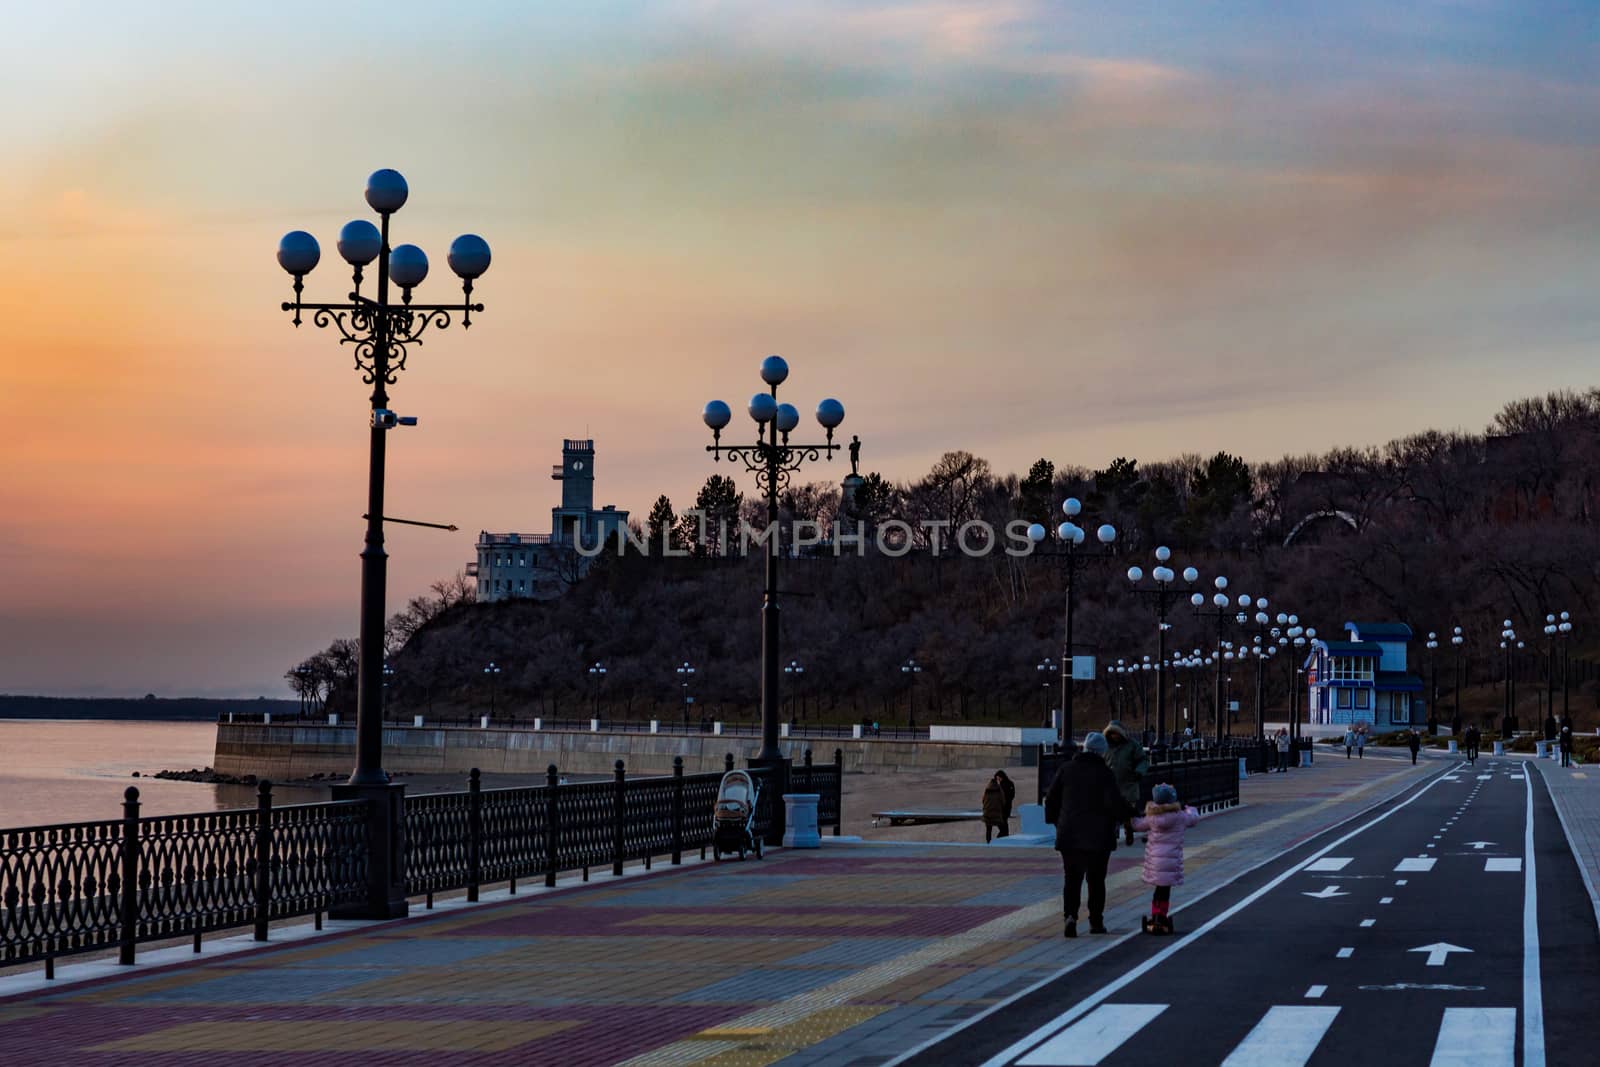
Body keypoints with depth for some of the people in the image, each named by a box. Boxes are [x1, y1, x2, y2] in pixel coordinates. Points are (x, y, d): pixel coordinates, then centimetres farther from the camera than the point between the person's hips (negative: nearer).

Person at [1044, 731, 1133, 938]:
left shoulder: (1066, 769, 2)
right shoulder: (1104, 774, -9)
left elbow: (1051, 799, 4)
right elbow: (1115, 803, -16)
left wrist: (1055, 820, 18)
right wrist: (1129, 813, 4)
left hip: (1069, 835, 2)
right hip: (1098, 836, -2)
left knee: (1071, 879, 5)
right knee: (1096, 880, 10)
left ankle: (1070, 915, -15)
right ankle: (1096, 921, 13)